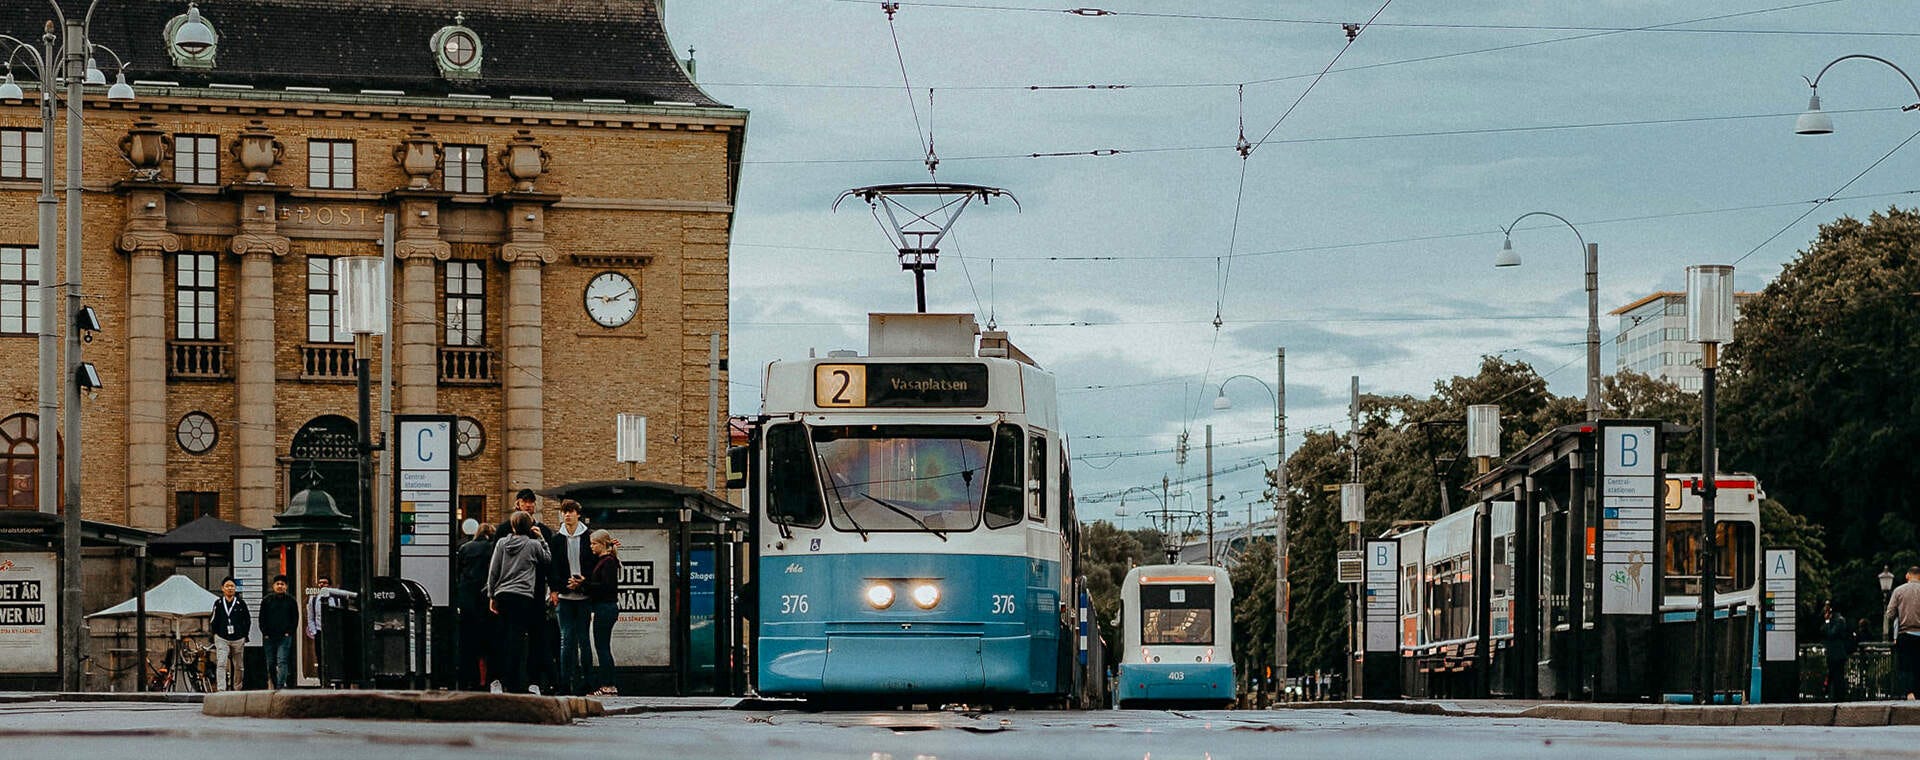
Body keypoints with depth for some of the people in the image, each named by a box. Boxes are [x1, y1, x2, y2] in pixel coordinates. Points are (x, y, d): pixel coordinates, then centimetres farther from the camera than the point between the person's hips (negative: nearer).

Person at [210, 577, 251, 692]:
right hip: (222, 639, -1)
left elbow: (248, 621, 10)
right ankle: (221, 689, -22)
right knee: (221, 664, -15)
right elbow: (214, 622, 12)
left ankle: (237, 688, 25)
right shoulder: (218, 603, 4)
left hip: (238, 639, 1)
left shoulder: (241, 603, 2)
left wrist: (244, 635, 5)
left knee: (239, 666, 9)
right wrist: (216, 635, 7)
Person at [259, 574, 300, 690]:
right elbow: (262, 619, 10)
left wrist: (289, 632, -3)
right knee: (271, 664, 6)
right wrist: (265, 633, -1)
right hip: (269, 637, 2)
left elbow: (295, 618, 8)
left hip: (285, 637, -2)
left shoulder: (291, 600, 6)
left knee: (282, 662, -14)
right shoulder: (267, 600, 9)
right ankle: (273, 685, 18)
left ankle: (280, 687, -18)